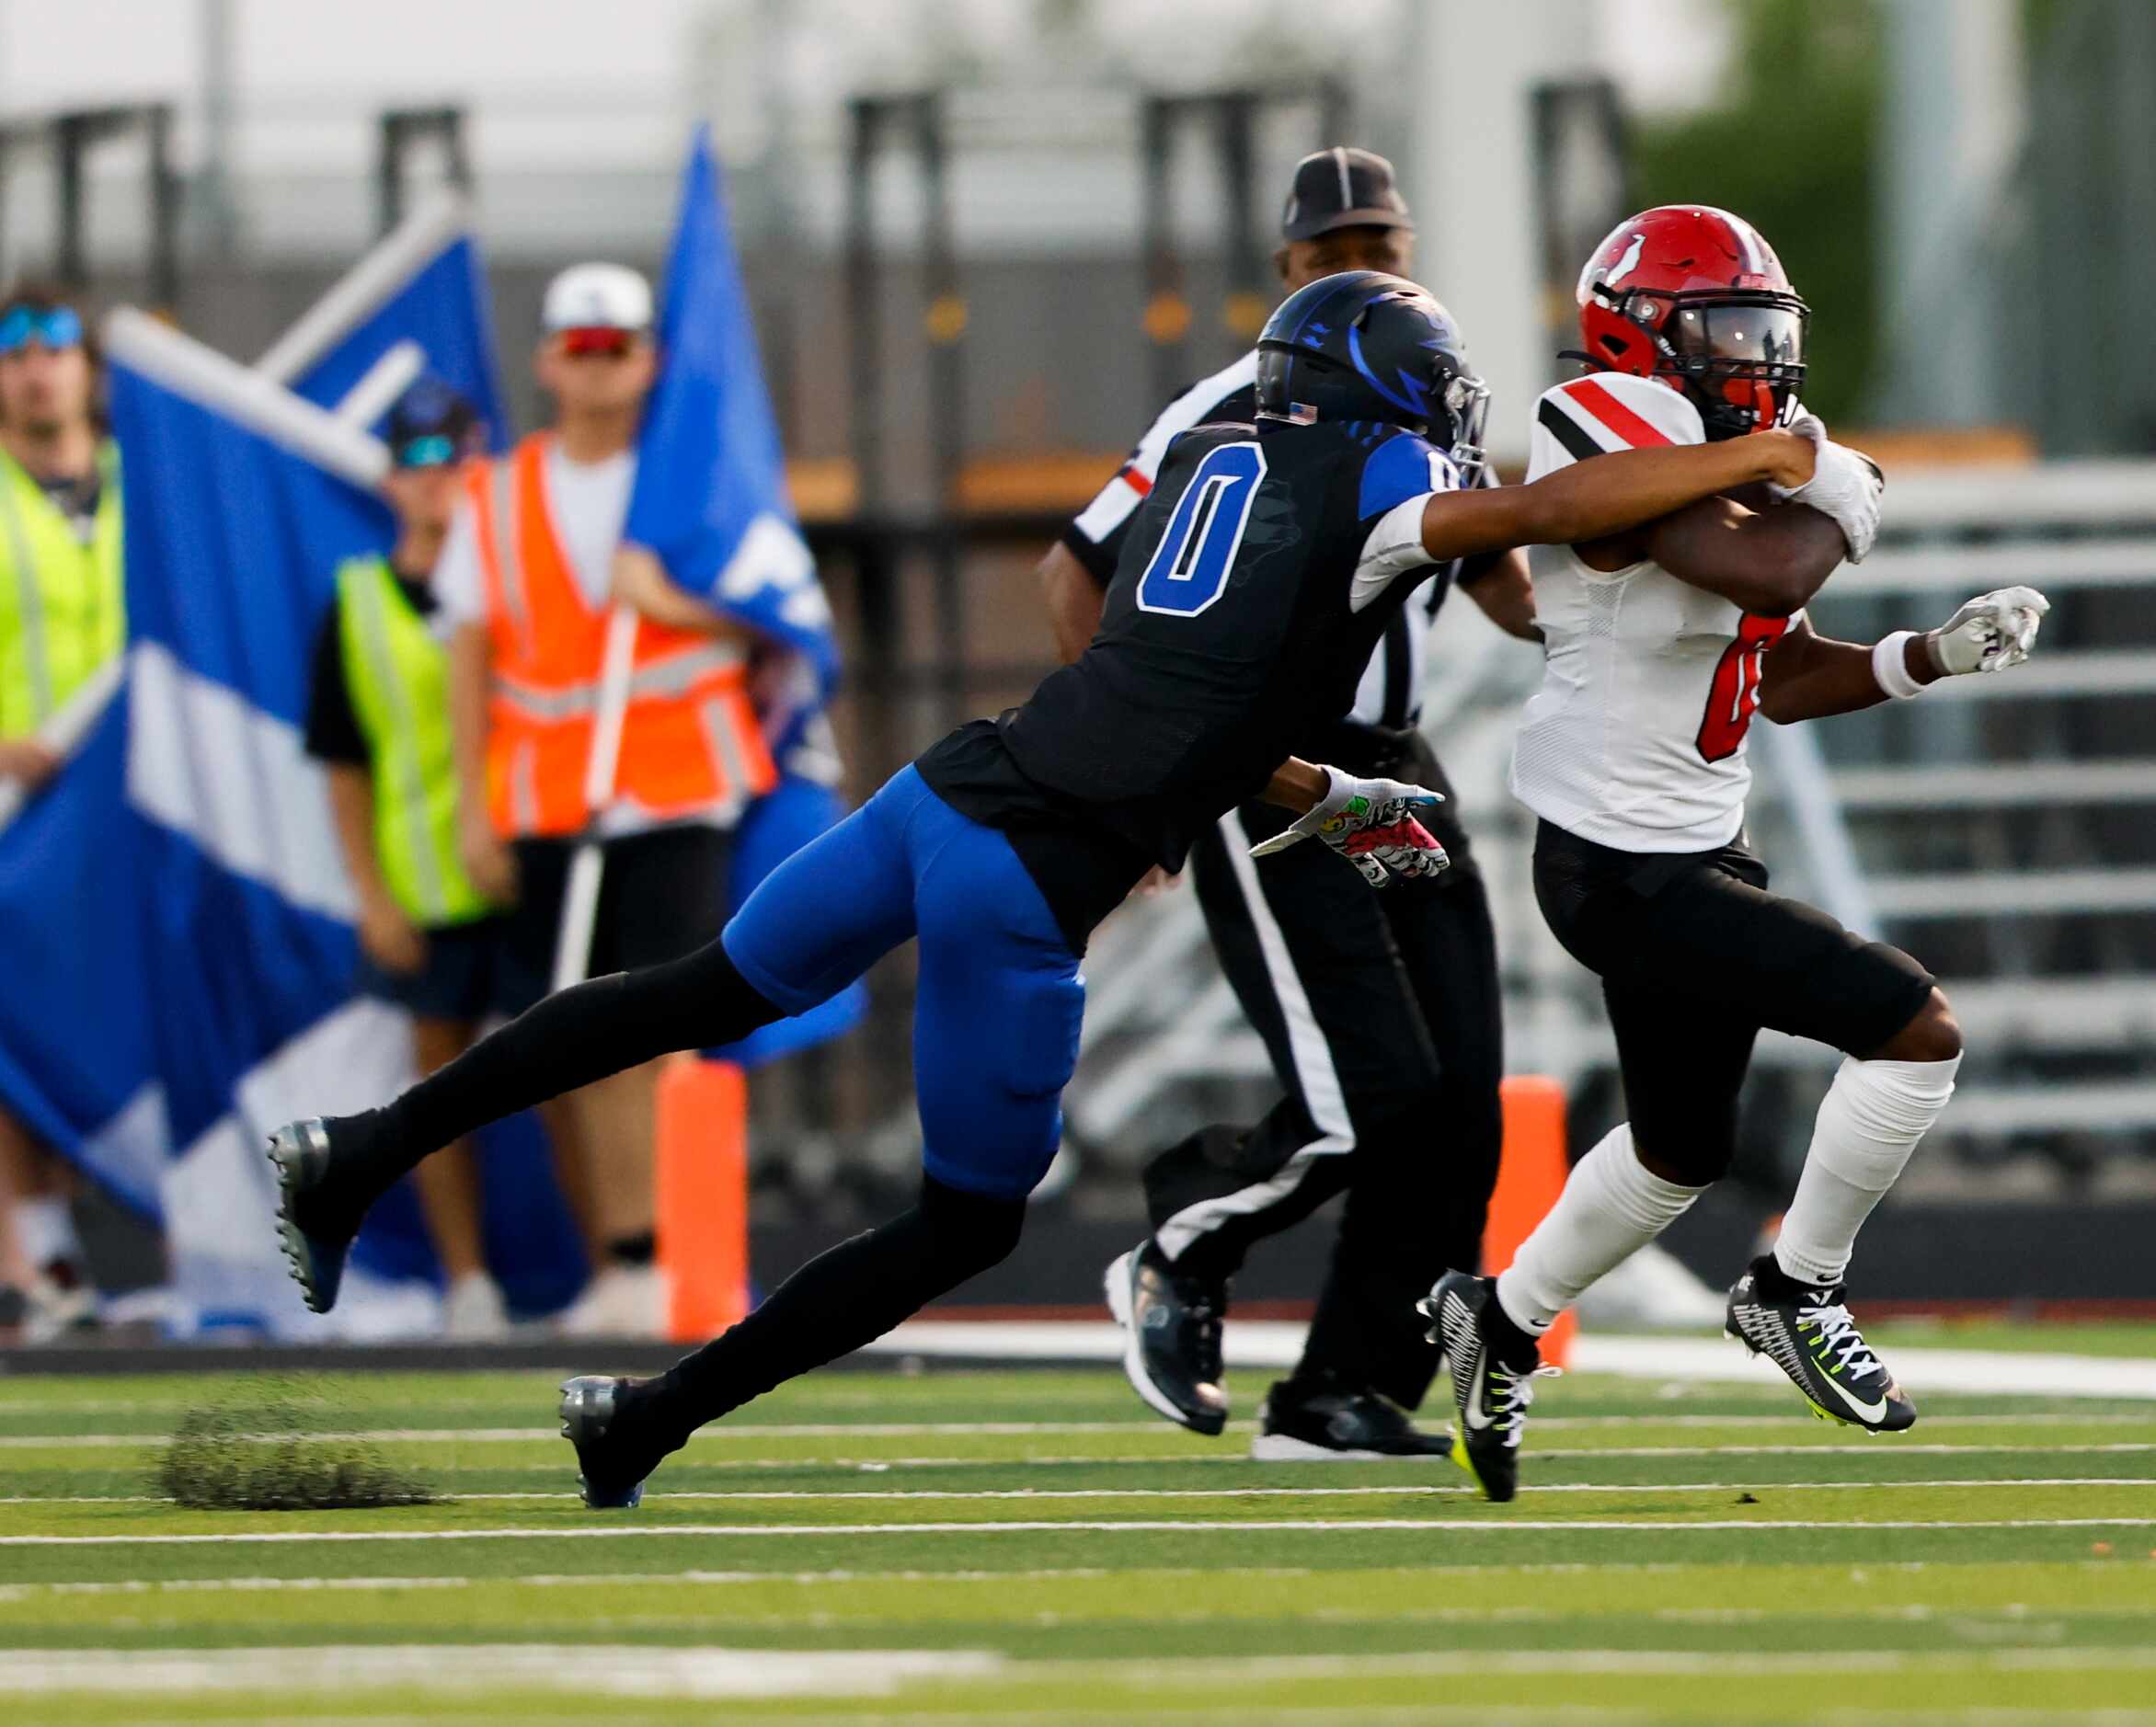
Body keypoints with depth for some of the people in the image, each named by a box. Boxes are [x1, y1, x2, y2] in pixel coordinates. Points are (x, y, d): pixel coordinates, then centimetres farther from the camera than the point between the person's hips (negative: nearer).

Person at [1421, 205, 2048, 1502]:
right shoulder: (1615, 425, -20)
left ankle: (1502, 1323, 42)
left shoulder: (1717, 448, 9)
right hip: (1630, 871, -10)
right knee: (1918, 1031, -12)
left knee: (1682, 1153, 25)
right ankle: (1799, 1293, 4)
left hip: (1698, 850, 10)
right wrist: (1840, 505, -13)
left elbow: (1777, 677, 14)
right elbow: (1764, 576, -34)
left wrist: (1937, 655, 3)